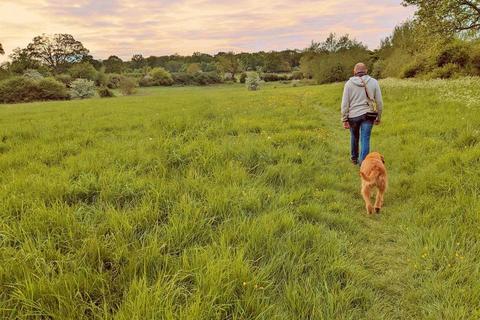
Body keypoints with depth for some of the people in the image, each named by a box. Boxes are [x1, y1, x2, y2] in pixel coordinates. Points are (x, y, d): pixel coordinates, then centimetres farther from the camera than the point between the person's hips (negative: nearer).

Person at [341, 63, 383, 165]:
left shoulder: (349, 83, -2)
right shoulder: (373, 82, 1)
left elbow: (345, 103, -5)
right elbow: (379, 102, 3)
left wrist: (345, 120, -1)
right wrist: (378, 118, 12)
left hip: (353, 115, 1)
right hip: (367, 115, -1)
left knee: (354, 137, 20)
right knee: (365, 140, 1)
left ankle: (354, 159, 37)